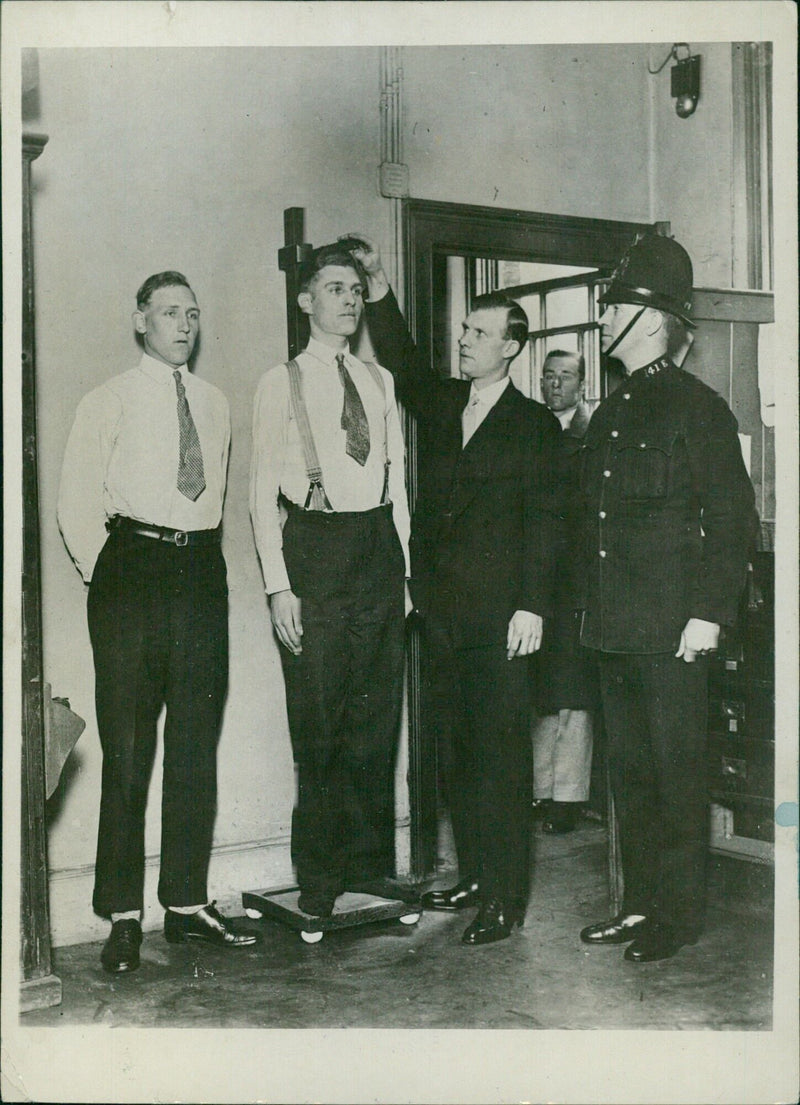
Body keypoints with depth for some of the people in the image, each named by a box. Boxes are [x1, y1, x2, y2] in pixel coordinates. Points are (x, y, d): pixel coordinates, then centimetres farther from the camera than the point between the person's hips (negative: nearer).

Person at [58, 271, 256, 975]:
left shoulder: (215, 404, 16)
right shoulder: (109, 402, 2)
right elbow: (77, 503, 0)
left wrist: (204, 560, 12)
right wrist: (105, 573, -4)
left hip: (201, 573, 5)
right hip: (132, 571, -4)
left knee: (197, 750, 7)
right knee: (127, 752, -2)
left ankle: (187, 903, 17)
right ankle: (124, 916, 6)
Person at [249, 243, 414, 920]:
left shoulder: (380, 382, 14)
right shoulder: (283, 384, 1)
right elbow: (263, 494, -3)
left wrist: (405, 566, 8)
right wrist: (279, 586, -10)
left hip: (379, 547, 4)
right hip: (314, 544, -4)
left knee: (377, 715, 8)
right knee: (319, 721, -1)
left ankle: (370, 862, 19)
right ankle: (319, 874, 11)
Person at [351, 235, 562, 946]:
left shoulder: (535, 425, 0)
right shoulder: (442, 405, 15)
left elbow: (543, 521, -5)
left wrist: (533, 605, -12)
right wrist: (380, 292, 0)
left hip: (500, 616, -6)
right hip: (443, 611, 6)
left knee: (501, 752, -4)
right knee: (459, 749, 11)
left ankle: (506, 897, 4)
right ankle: (473, 877, 23)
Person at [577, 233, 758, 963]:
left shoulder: (697, 407, -6)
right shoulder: (609, 416, 17)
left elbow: (733, 518, -10)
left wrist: (710, 612, -16)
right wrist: (590, 608, 14)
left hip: (671, 628, -8)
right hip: (613, 626, 8)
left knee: (677, 771, 1)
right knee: (629, 771, 13)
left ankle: (680, 916, 12)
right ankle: (640, 904, 24)